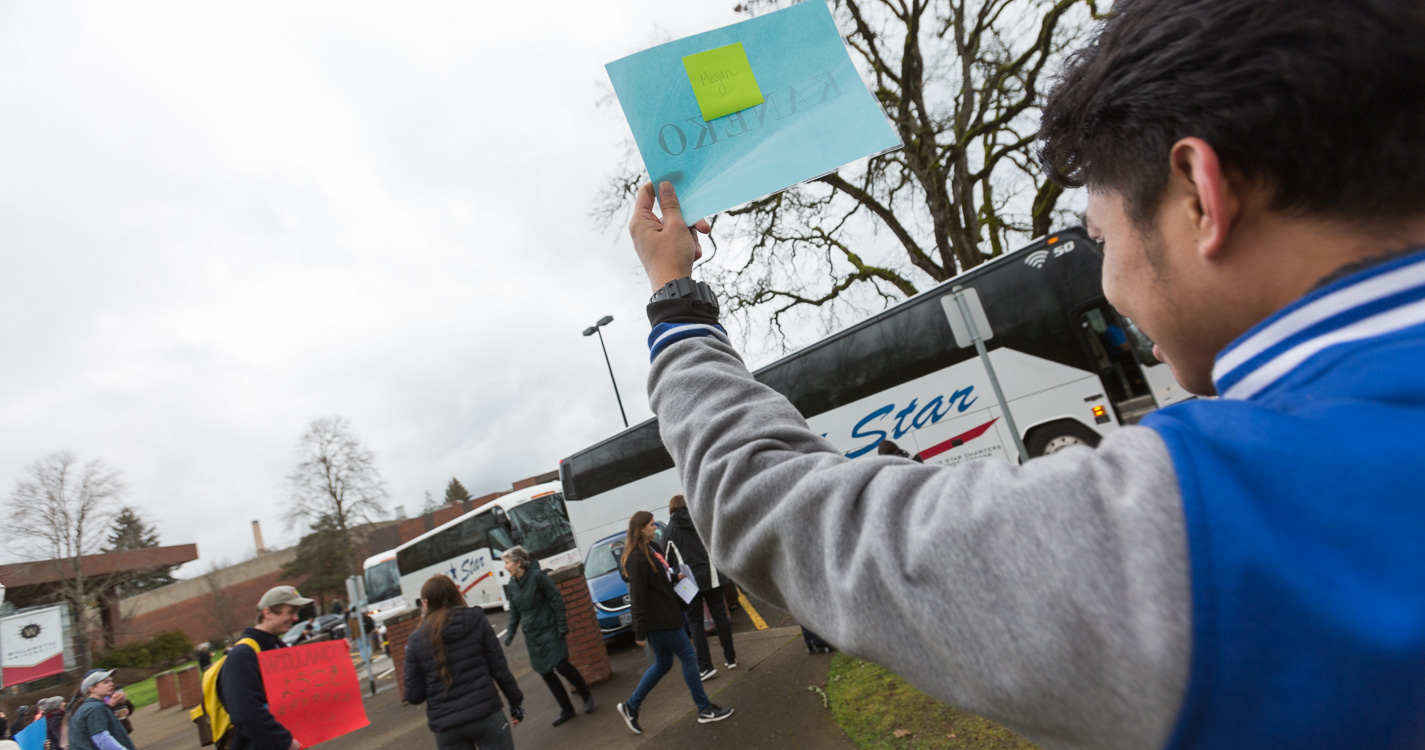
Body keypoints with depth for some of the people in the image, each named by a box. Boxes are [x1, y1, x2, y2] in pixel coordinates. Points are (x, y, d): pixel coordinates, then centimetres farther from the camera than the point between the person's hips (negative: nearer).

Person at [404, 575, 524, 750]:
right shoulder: (476, 620, -1)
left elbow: (414, 696, 3)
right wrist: (516, 702, 9)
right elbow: (499, 668, -2)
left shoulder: (416, 640, 1)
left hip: (446, 726, 1)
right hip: (485, 714, -1)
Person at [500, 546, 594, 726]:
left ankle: (586, 694, 15)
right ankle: (566, 710, 21)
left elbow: (556, 599, -14)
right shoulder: (512, 583, 3)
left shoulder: (536, 576, -16)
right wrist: (510, 632, 5)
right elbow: (514, 611, 14)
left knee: (561, 665, -11)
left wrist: (562, 626, -16)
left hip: (549, 631, -6)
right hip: (532, 636, 6)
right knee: (545, 673, 7)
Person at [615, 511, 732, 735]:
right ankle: (704, 709, 12)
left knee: (662, 664, 17)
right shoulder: (638, 558, -20)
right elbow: (638, 597, -20)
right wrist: (640, 632, -18)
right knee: (689, 658, 0)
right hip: (658, 620, -10)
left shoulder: (652, 548, 9)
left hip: (665, 615, 10)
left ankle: (631, 706, 26)